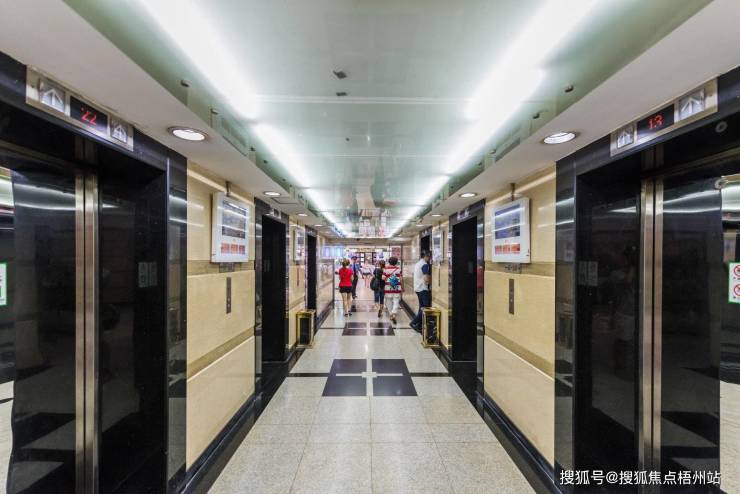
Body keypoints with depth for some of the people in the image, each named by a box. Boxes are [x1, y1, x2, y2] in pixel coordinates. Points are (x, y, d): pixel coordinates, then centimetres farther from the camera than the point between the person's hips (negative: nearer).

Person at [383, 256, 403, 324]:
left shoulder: (386, 268, -3)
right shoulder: (399, 268, -2)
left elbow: (383, 278, -10)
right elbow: (401, 279, -2)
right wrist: (402, 287, 7)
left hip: (388, 288, 1)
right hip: (397, 288, 0)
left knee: (389, 302, 14)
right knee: (396, 302, 1)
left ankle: (391, 315, 22)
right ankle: (394, 315, -15)